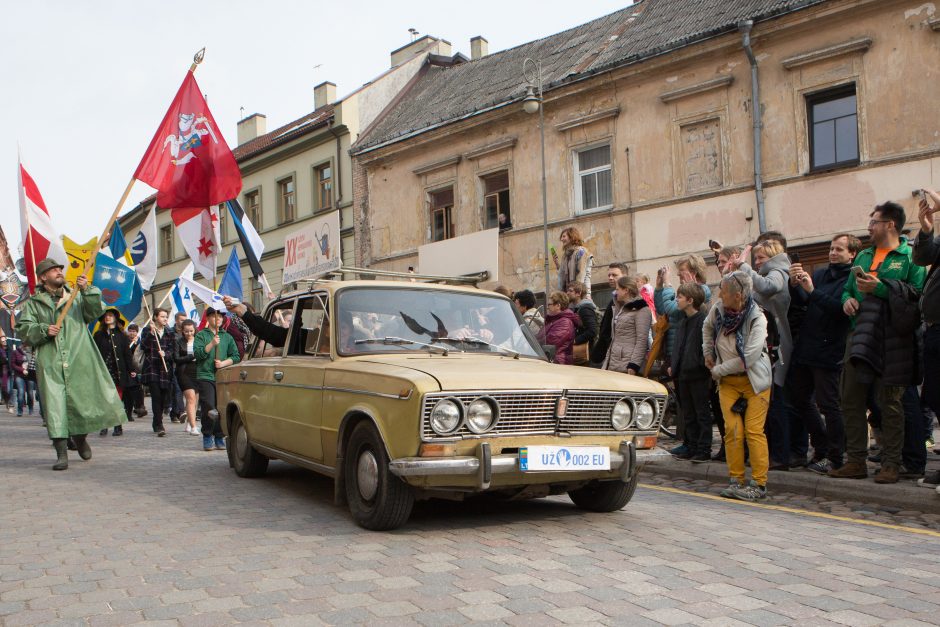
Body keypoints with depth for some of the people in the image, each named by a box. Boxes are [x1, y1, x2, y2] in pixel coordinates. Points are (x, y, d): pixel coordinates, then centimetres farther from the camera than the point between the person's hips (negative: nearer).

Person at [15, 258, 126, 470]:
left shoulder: (77, 297, 17)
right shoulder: (34, 303, 14)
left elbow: (95, 312, 2)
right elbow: (22, 328, 8)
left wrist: (87, 291, -13)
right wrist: (44, 330, -10)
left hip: (79, 360, 1)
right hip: (51, 363, -1)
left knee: (84, 400, 0)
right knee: (55, 405, -7)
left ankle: (80, 436, 29)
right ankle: (62, 454, -6)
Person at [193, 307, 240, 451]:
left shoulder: (227, 337, 15)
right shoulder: (201, 335, 7)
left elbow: (236, 356, 10)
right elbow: (198, 354, -7)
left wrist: (223, 363, -5)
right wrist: (212, 344, -15)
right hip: (205, 376, -3)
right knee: (208, 407, -11)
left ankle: (219, 437, 13)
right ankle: (207, 436, 4)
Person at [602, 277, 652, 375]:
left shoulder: (641, 310, -6)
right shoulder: (619, 308, 20)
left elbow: (642, 340, -14)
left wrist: (634, 366, -20)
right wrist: (606, 363, 18)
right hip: (613, 364, 8)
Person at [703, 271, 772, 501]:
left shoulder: (756, 318, -19)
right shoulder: (718, 309, -4)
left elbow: (748, 357, -24)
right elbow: (707, 327, 21)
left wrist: (718, 370, -15)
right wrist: (708, 353, 13)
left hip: (755, 380, -4)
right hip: (728, 382, 4)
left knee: (753, 430, -9)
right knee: (732, 430, -3)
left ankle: (759, 484, -1)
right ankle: (736, 480, 5)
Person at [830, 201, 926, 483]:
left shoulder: (910, 256, -1)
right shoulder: (863, 256, 19)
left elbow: (917, 292, -14)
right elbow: (847, 288, 24)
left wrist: (880, 287, -19)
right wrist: (847, 299, 3)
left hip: (892, 341, -6)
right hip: (860, 337, 7)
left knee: (890, 404, 0)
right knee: (851, 401, 6)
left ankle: (891, 464, 9)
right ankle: (856, 462, 15)